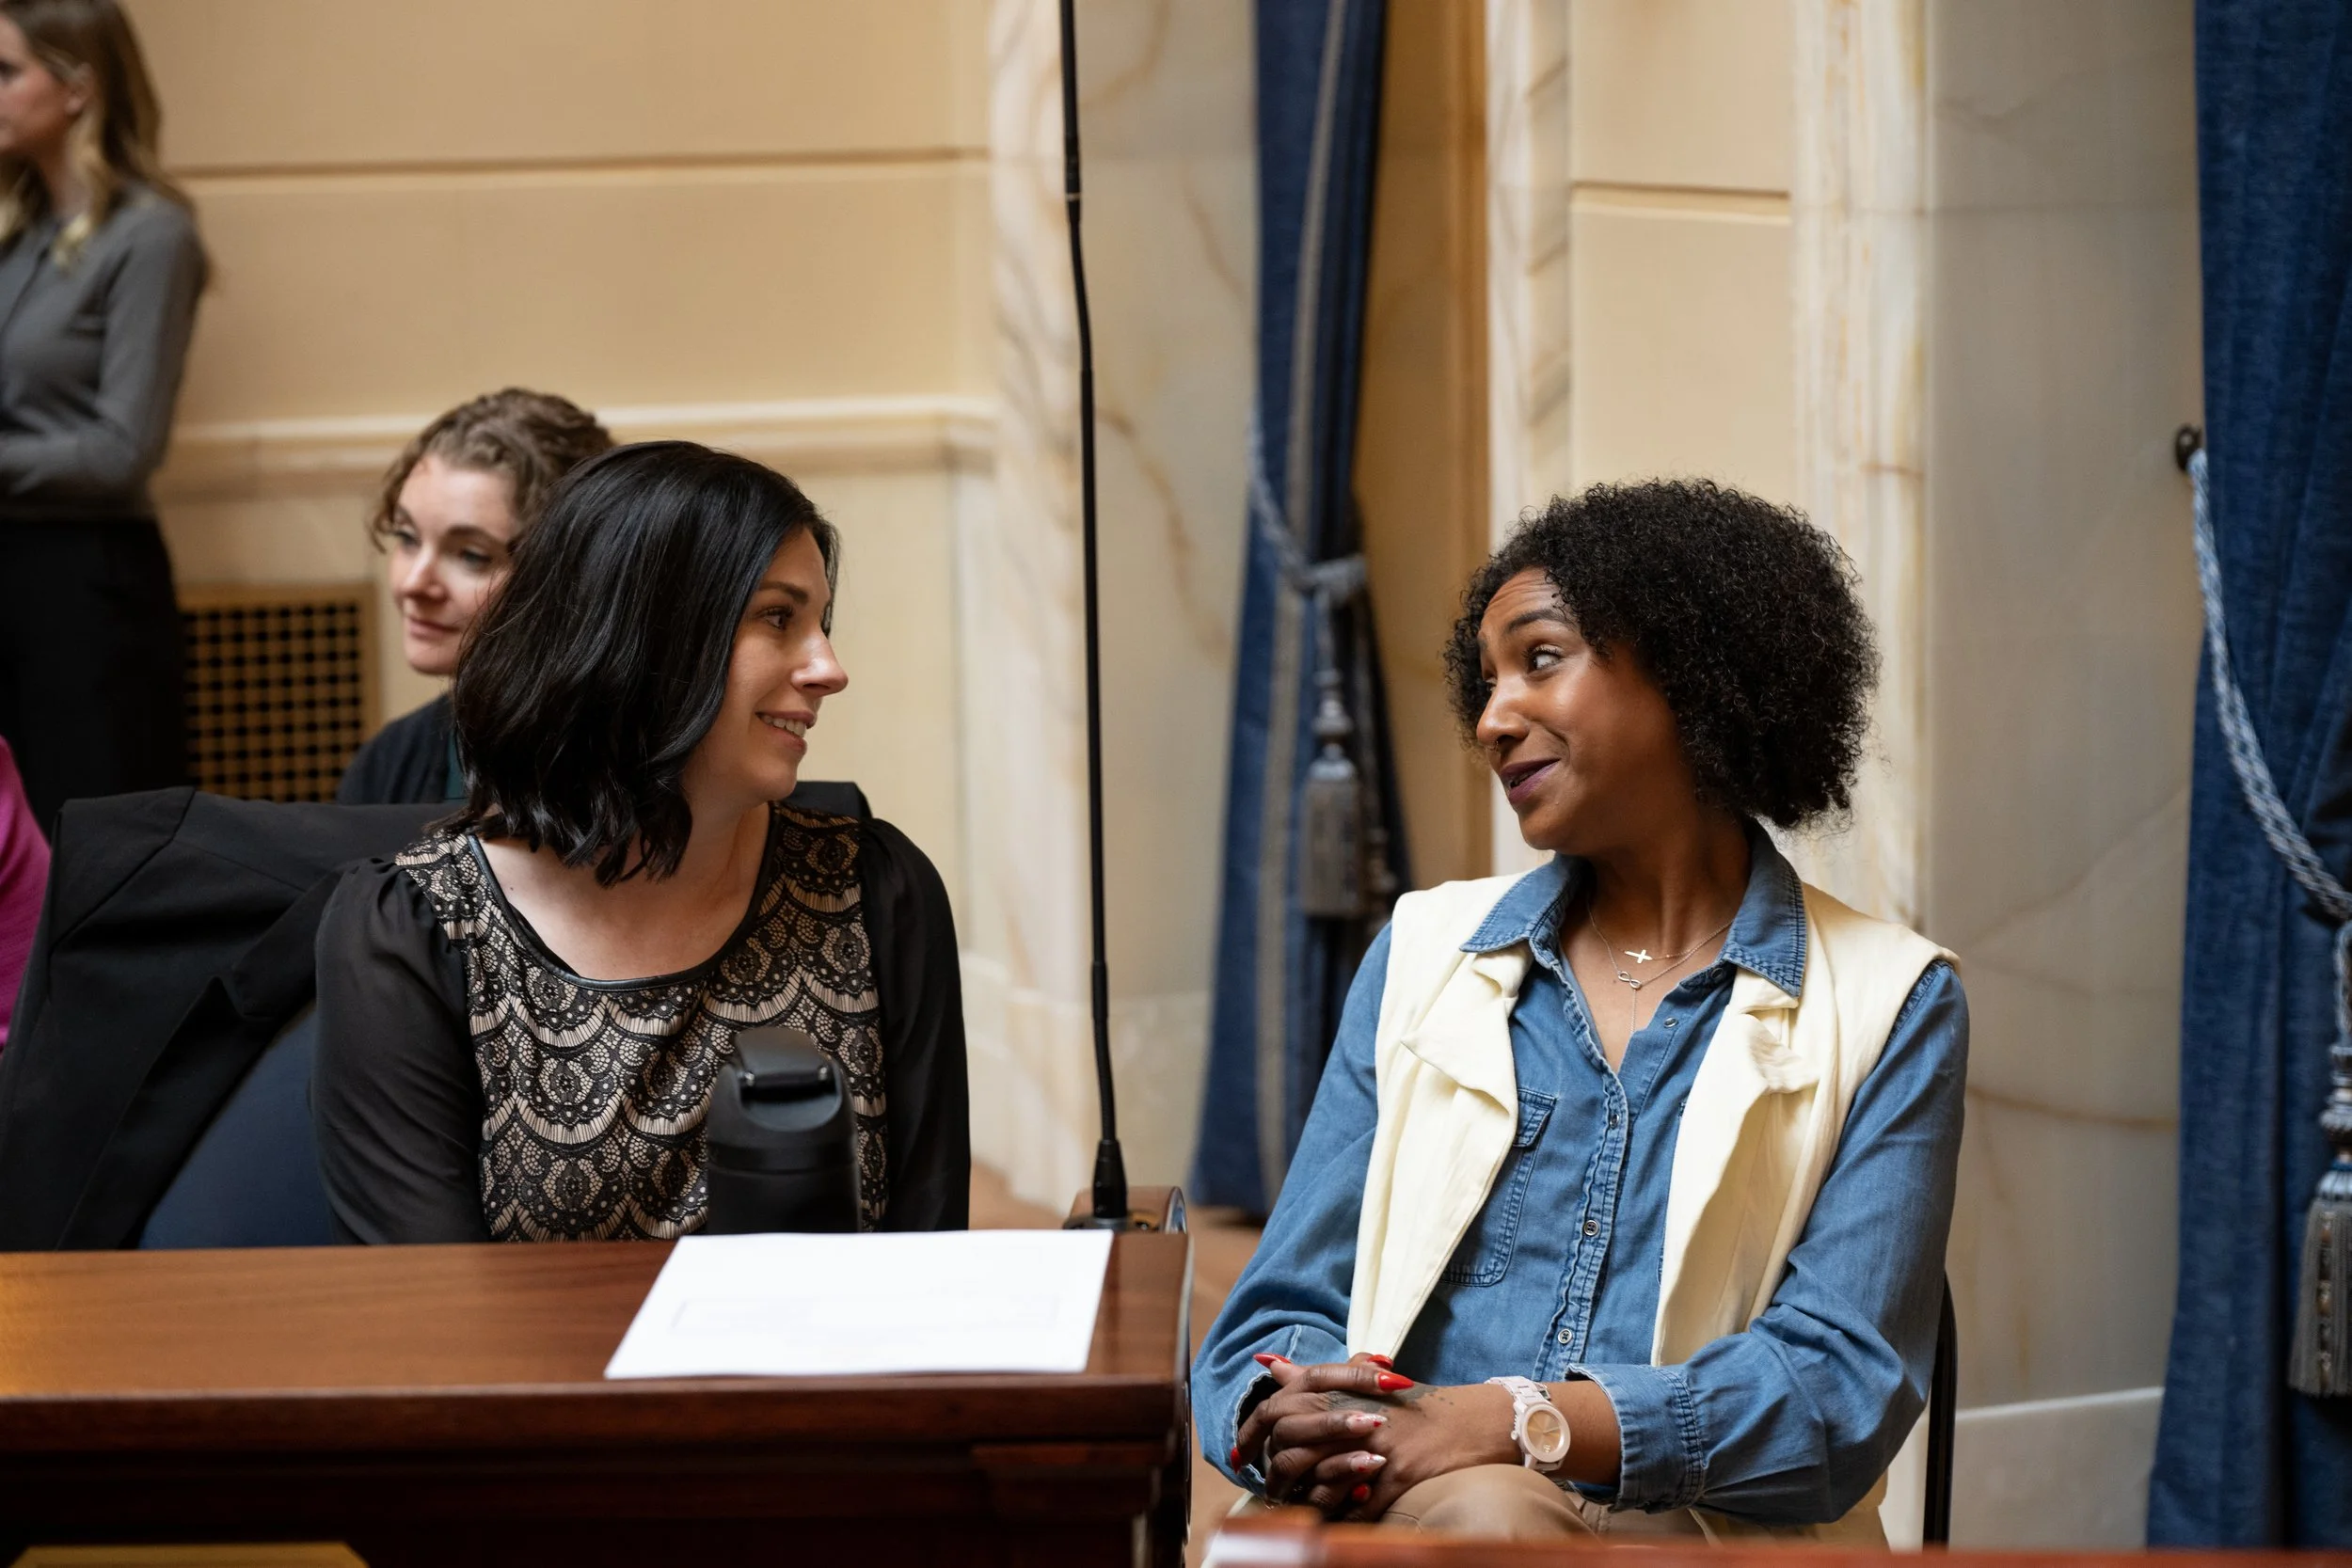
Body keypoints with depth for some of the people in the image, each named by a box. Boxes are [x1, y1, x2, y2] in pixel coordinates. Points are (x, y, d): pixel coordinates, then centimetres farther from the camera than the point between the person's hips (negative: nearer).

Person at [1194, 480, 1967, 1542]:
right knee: (1477, 1517, -35)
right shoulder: (1426, 955, 18)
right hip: (1414, 1504, 2)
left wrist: (1513, 1420, -20)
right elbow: (1285, 1307, 13)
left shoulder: (1888, 1005, 7)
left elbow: (1842, 1382, -5)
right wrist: (1289, 1416, -14)